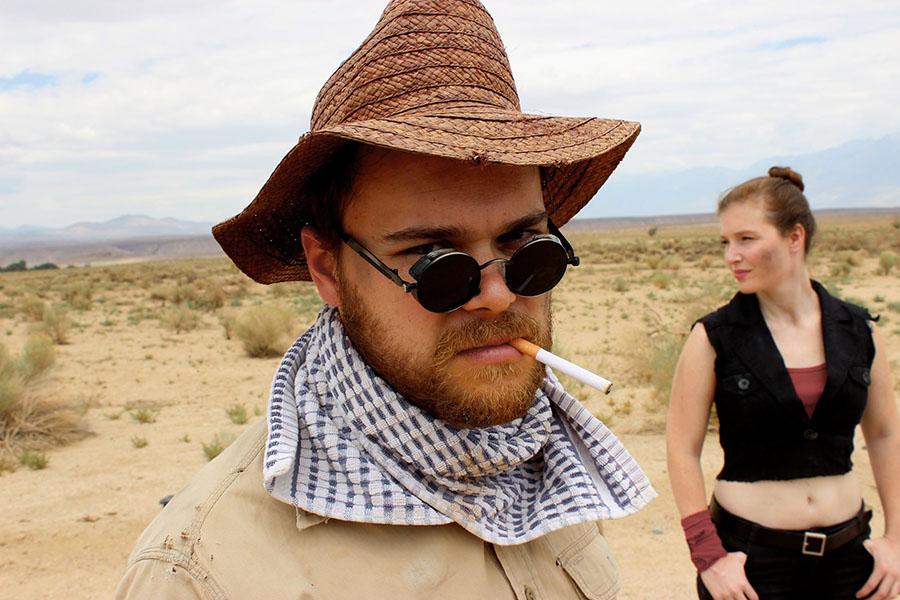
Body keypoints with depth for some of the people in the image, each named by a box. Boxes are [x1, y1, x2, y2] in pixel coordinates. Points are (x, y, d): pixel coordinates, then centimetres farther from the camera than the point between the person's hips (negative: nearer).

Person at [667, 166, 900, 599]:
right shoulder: (713, 339, -9)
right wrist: (709, 557, -13)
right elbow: (682, 450, -9)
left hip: (846, 549, 3)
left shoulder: (858, 332, 0)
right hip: (749, 554, -3)